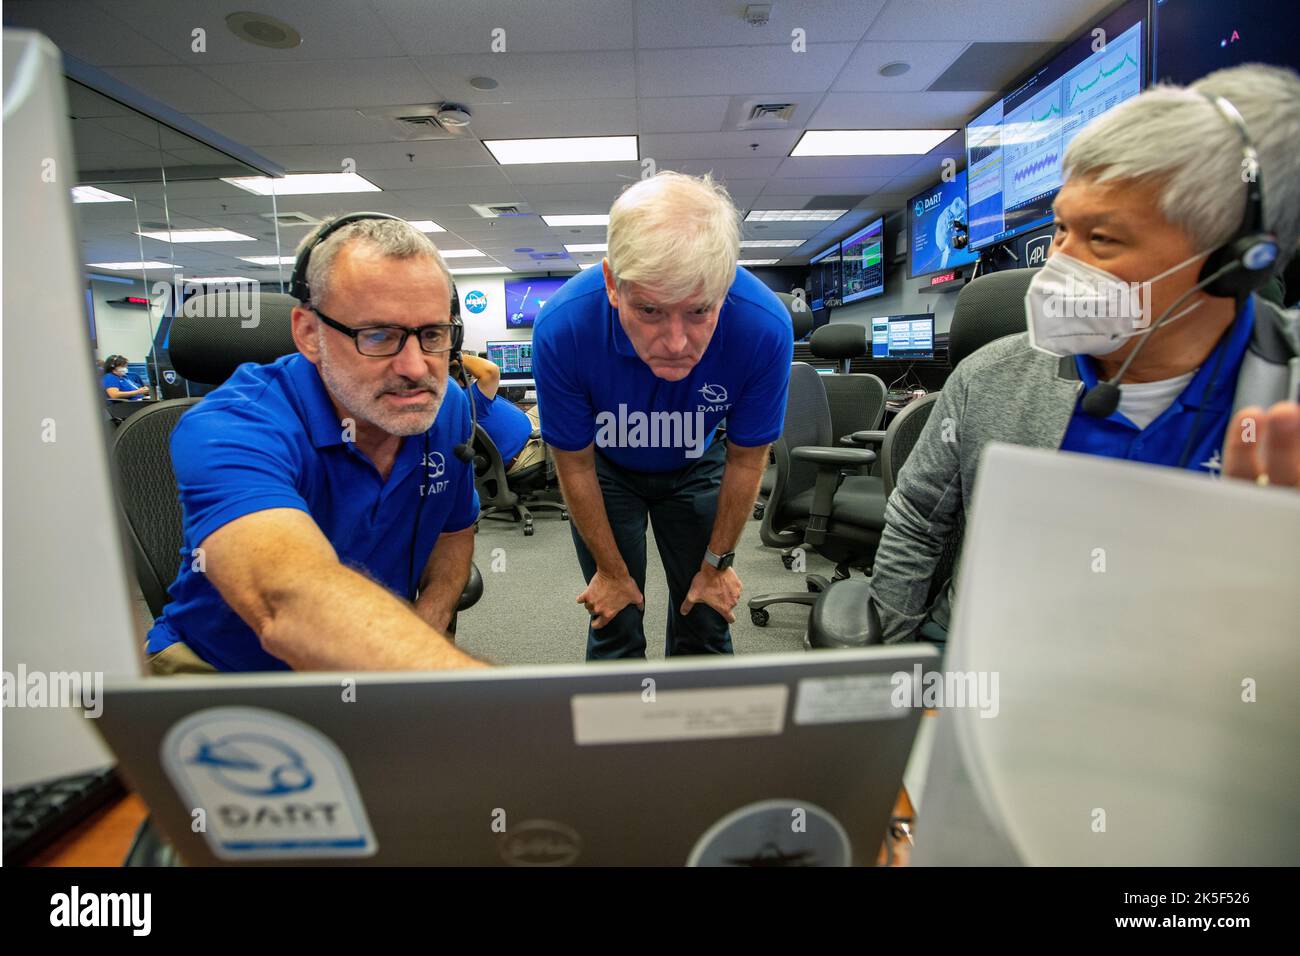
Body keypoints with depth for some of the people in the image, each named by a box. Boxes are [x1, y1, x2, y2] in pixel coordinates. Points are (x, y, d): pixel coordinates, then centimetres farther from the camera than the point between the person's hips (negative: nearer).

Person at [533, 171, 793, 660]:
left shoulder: (766, 328, -33)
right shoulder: (562, 327, -34)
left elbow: (745, 459, -15)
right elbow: (576, 464, -17)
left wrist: (717, 563, -4)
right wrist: (611, 570, -7)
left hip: (695, 468, 1)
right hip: (608, 469, 0)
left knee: (705, 621, 6)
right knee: (615, 625, 1)